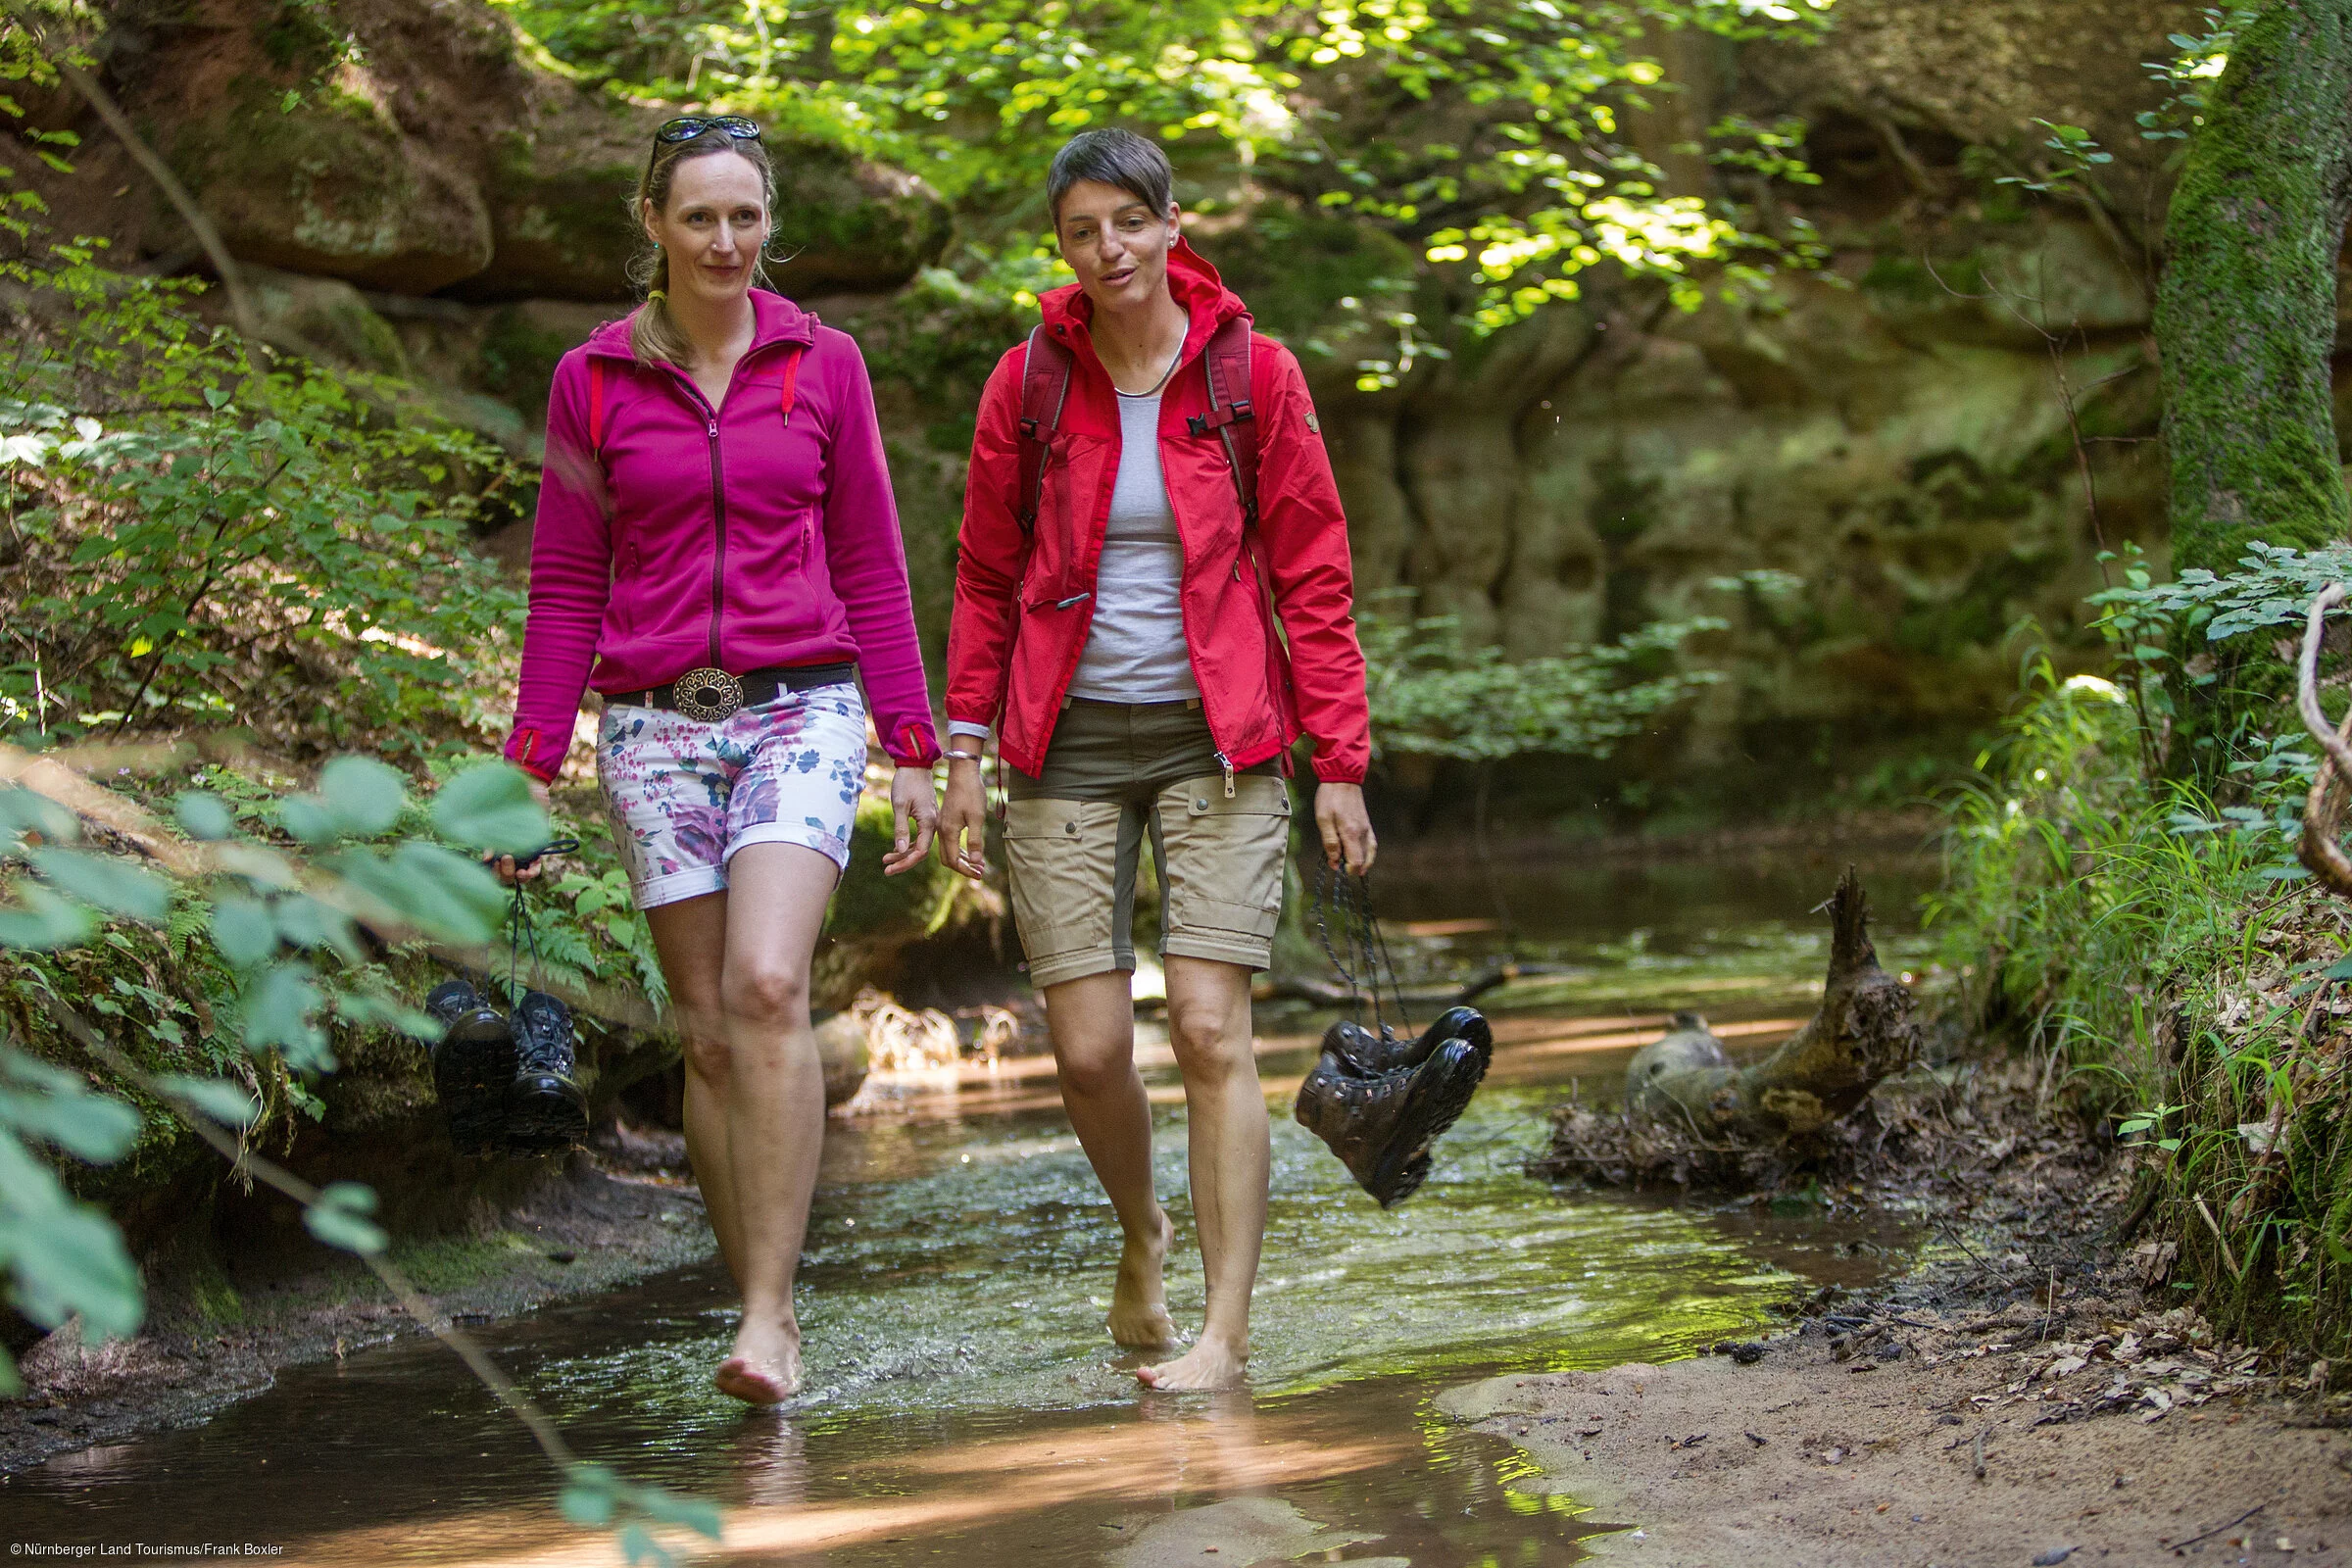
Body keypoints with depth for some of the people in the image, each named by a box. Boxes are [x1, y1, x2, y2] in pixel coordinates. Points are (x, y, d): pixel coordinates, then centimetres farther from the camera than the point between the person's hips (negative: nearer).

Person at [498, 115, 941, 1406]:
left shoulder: (823, 365, 5)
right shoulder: (592, 381, 5)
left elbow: (870, 570, 7)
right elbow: (566, 588, 7)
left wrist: (914, 752, 4)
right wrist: (529, 770, 2)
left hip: (801, 711, -1)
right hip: (656, 722, 1)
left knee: (767, 987, -22)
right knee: (709, 1031, 3)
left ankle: (768, 1313, -21)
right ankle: (771, 1323, 13)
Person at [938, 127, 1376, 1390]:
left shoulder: (1253, 375, -1)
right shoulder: (1028, 383, 3)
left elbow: (1312, 579, 1)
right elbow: (987, 578, 9)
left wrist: (1340, 763, -3)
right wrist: (964, 752, 3)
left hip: (1216, 739, -1)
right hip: (1069, 742, 1)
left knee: (1211, 1030, -11)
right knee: (1088, 1048, -2)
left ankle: (1225, 1330, -4)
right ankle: (1142, 1237, 29)